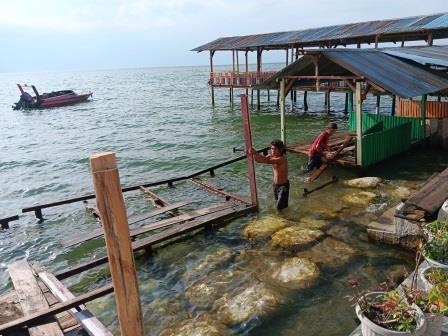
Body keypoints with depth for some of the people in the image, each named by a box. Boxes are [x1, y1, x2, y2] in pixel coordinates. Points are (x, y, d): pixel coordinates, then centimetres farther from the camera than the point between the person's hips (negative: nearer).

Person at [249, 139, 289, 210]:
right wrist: (254, 154, -38)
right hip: (275, 185, 7)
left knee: (279, 207, -6)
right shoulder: (271, 156, -5)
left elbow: (268, 161, -41)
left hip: (283, 186, -7)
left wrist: (255, 153, -49)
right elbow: (259, 160, -17)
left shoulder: (282, 159, -28)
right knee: (278, 203, 21)